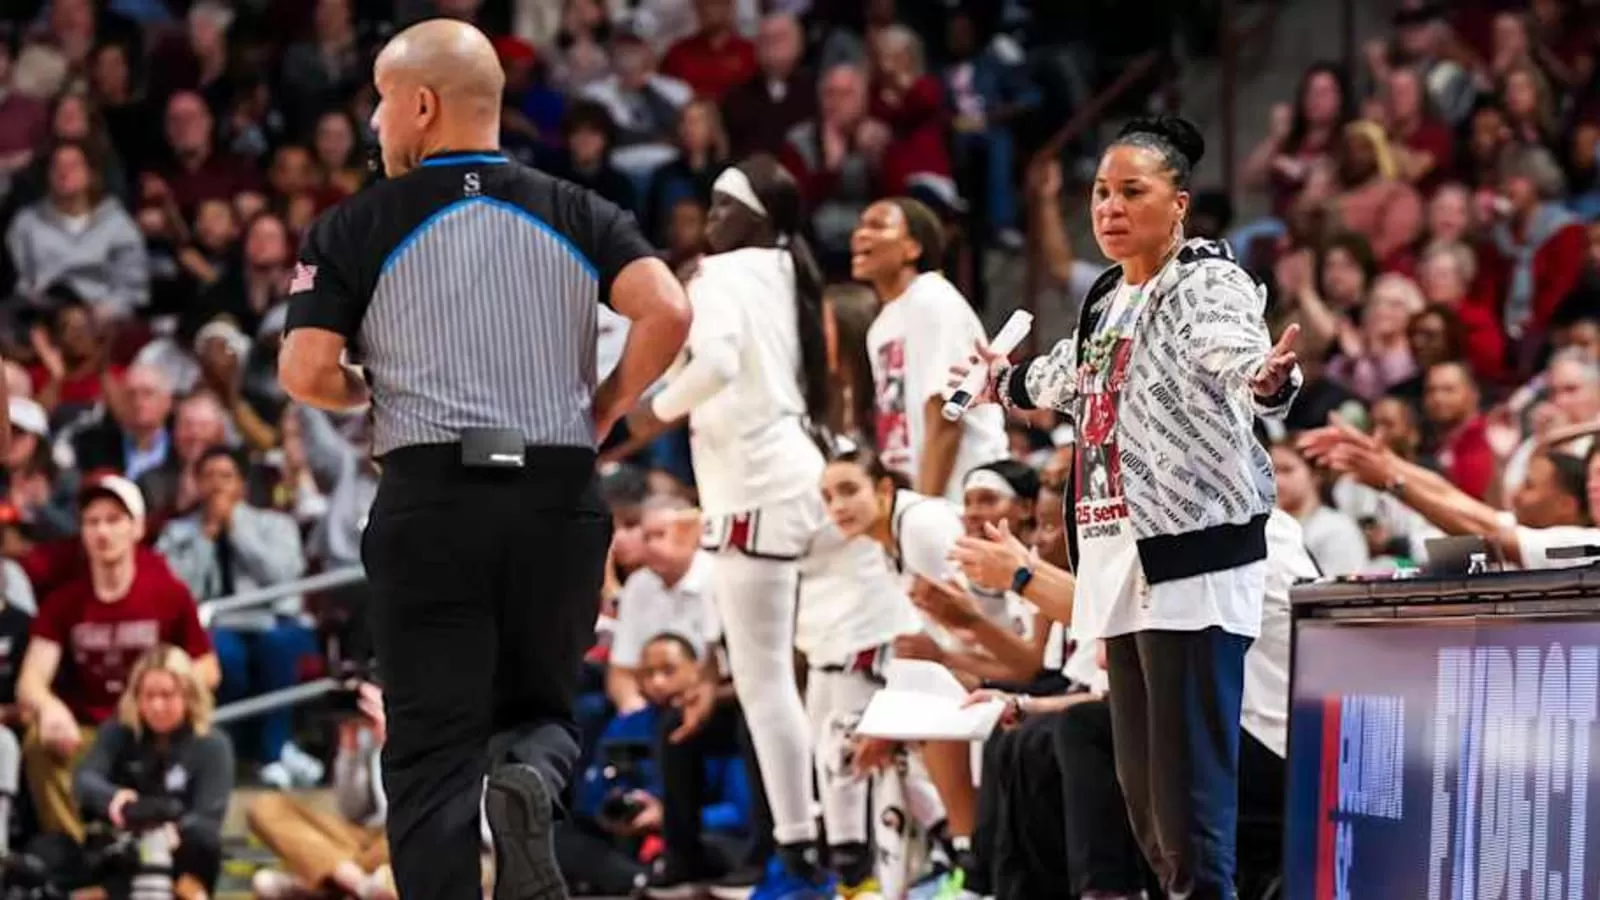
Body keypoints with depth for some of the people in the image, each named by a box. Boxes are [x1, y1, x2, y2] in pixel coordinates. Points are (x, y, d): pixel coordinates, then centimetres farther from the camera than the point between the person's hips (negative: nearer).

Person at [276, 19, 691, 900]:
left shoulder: (357, 227, 1)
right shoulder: (579, 215, 7)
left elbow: (306, 373, -6)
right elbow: (667, 312, -7)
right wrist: (601, 412, 7)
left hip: (430, 498, -2)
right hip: (559, 498, 2)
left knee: (432, 751, 2)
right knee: (540, 705, 18)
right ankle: (532, 777, -16)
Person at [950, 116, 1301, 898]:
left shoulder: (1209, 286, -10)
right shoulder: (1108, 299, 17)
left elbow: (1239, 359, -32)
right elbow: (1069, 375, 39)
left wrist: (1269, 381, -55)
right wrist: (1003, 382, 59)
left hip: (1192, 561, -9)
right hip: (1123, 563, 9)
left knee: (1188, 792, -14)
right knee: (1141, 785, 8)